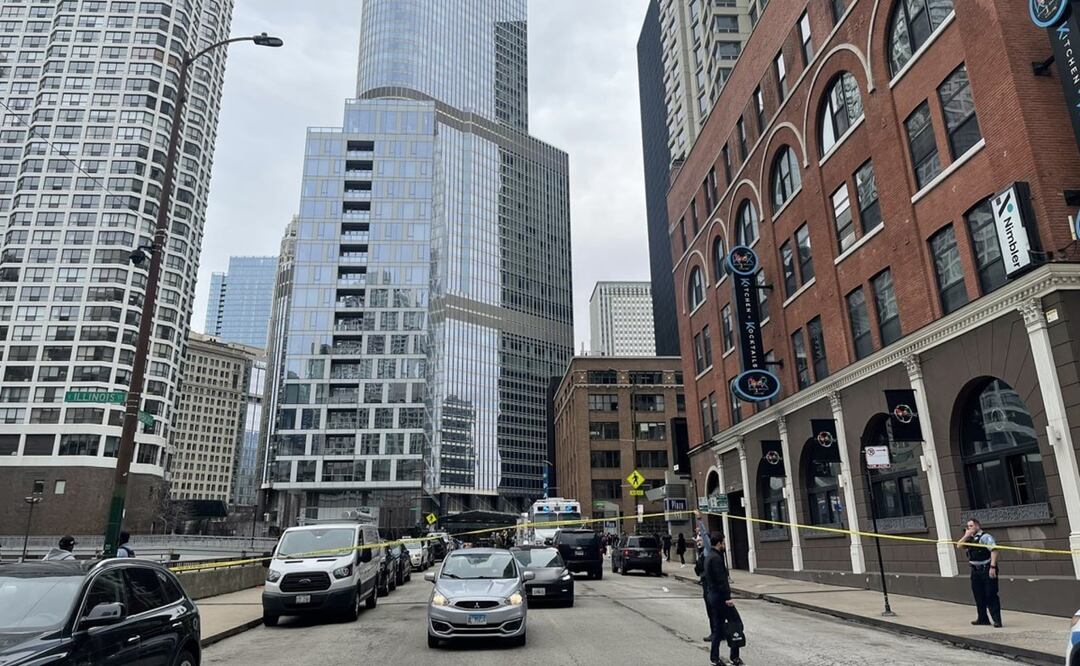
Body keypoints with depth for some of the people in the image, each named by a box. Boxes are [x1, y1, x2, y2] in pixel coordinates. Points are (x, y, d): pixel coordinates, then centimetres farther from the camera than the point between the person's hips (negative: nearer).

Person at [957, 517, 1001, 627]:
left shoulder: (985, 537, -11)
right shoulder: (969, 538, 12)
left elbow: (994, 551, -19)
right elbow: (959, 545, 5)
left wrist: (993, 567, -25)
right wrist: (966, 535, -4)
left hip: (987, 570, -8)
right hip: (975, 570, 8)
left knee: (991, 595, -5)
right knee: (978, 596, 13)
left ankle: (997, 620, 1)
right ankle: (982, 618, 23)